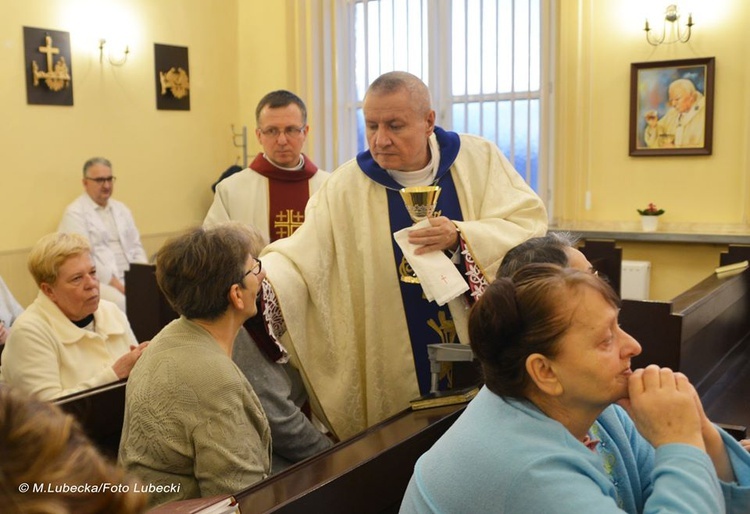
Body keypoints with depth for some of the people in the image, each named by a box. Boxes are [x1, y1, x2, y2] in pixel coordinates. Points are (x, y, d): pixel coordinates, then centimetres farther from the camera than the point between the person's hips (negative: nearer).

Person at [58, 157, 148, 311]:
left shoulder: (121, 209, 19)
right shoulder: (75, 213, -2)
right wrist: (115, 284, -17)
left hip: (131, 277, 6)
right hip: (97, 281, -6)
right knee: (122, 303, -34)